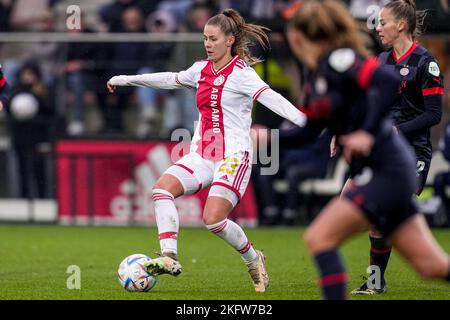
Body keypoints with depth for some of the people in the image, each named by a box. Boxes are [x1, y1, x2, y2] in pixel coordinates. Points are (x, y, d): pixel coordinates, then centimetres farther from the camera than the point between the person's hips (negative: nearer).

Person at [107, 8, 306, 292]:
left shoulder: (240, 72, -9)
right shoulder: (202, 69, 11)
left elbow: (271, 97, -24)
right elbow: (171, 79, 29)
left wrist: (303, 121, -39)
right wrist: (126, 80, 37)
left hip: (234, 155, -6)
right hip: (202, 155, 7)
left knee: (214, 219, -19)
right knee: (162, 188, -18)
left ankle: (254, 259, 8)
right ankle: (170, 258, -24)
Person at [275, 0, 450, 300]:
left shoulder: (338, 59, -14)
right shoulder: (316, 79, 13)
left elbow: (391, 80, -27)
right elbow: (306, 133, 20)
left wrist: (368, 133, -26)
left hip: (386, 171, -9)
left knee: (319, 238, -10)